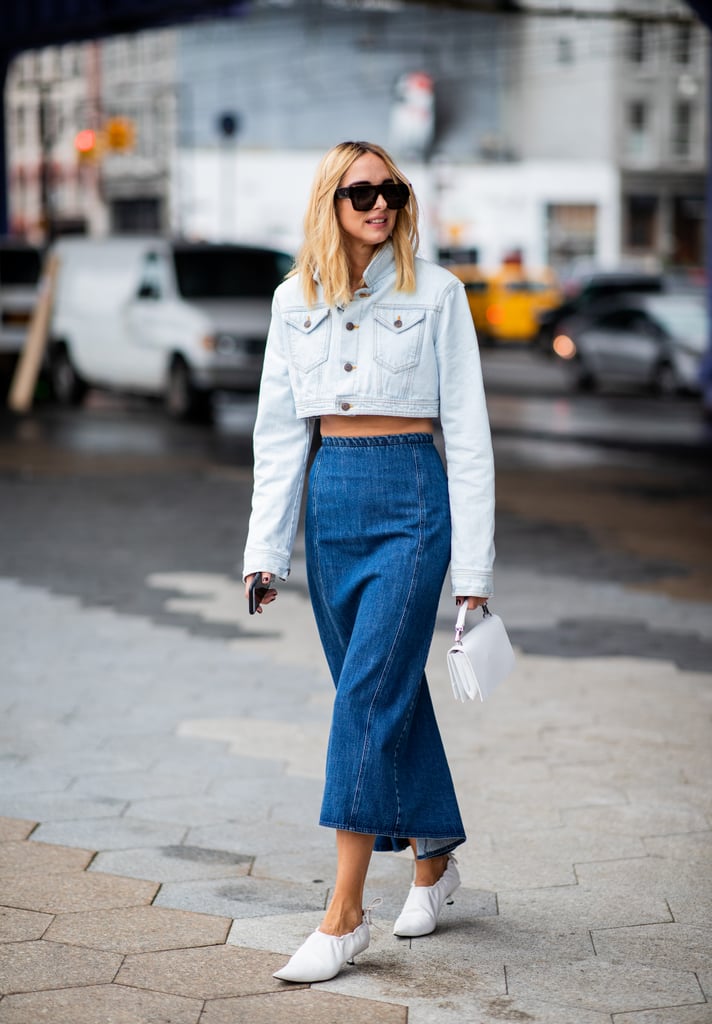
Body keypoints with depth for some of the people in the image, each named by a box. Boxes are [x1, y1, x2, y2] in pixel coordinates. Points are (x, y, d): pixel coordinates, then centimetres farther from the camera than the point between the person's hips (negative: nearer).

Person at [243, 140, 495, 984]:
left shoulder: (436, 293, -2)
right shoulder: (294, 300, 7)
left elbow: (467, 430, -3)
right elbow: (278, 432, 9)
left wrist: (473, 565, -6)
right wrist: (265, 550, 2)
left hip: (412, 498, -4)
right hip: (330, 500, 4)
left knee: (368, 694, -12)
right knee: (392, 692, 13)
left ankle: (344, 913, -10)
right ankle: (435, 858, 32)